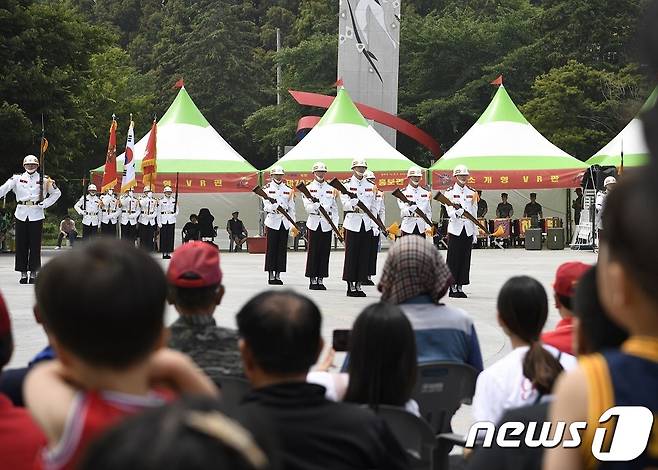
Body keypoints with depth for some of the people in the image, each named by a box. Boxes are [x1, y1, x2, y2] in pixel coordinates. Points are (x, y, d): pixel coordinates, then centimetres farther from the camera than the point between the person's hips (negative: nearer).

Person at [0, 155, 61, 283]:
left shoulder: (44, 180, 7)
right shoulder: (17, 178, 6)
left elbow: (57, 193, 14)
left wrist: (45, 204, 3)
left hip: (36, 215, -1)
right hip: (21, 214, 1)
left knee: (35, 245, 0)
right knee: (21, 244, 2)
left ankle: (33, 273, 7)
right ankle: (23, 273, 9)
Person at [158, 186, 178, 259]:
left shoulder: (174, 201, 8)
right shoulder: (161, 201, -1)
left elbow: (177, 210, 15)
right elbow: (158, 212, 0)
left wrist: (176, 214, -8)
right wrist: (159, 222, -5)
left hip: (171, 220, 3)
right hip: (163, 221, -3)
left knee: (170, 237, 2)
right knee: (164, 237, -2)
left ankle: (169, 253, 7)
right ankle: (164, 253, 3)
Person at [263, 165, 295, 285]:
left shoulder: (288, 189, 11)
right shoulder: (267, 188, 2)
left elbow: (291, 208, 11)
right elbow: (266, 206, -8)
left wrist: (293, 223, 4)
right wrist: (274, 208, -29)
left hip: (285, 222, 3)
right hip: (272, 221, -3)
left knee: (282, 249, 3)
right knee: (271, 249, -3)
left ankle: (278, 275, 8)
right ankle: (271, 275, 2)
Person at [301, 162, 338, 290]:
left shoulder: (331, 189, 12)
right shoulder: (309, 188, 4)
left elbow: (334, 209, 12)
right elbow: (307, 207, -5)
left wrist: (336, 225, 2)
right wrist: (316, 205, -26)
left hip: (327, 225, 2)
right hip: (313, 224, -2)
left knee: (325, 252, 2)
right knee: (313, 252, -2)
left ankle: (320, 279, 8)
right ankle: (312, 280, 3)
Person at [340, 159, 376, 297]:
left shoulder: (370, 186, 14)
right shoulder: (347, 184, 2)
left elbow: (373, 206, 16)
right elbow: (344, 203, -10)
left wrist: (373, 223, 7)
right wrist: (353, 206, -31)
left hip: (366, 224, 4)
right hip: (352, 223, -4)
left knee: (364, 254, 3)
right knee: (351, 254, -3)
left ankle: (359, 285, 9)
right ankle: (350, 286, 1)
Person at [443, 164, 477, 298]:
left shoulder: (472, 194, 12)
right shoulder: (450, 193, 1)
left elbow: (474, 214, 14)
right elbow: (450, 213, -8)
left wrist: (475, 233, 11)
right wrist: (457, 211, -30)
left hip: (468, 230, 4)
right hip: (455, 229, -4)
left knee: (465, 260, 3)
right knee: (454, 259, -3)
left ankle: (460, 287, 8)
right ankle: (453, 288, 2)